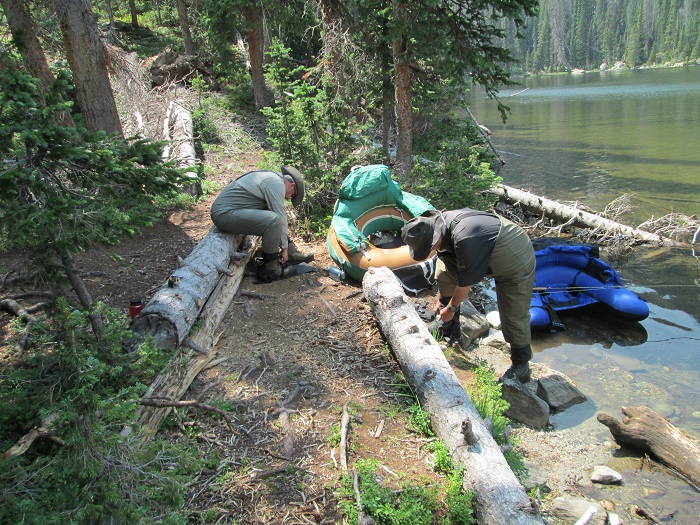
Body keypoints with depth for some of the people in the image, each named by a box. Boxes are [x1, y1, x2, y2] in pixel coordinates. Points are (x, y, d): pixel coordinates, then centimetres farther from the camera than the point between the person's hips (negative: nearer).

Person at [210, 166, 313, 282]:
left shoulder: (270, 177, 19)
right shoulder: (277, 184, -12)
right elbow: (280, 218, -12)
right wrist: (284, 247, -3)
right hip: (224, 214, -11)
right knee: (273, 220, -24)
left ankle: (291, 253, 16)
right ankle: (270, 269, -11)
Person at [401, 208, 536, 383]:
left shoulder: (465, 240, -40)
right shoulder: (440, 225, -12)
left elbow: (466, 282, -27)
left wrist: (451, 308, -11)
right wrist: (442, 300, 9)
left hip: (518, 260, -9)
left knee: (514, 316, -9)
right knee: (443, 271, 4)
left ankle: (521, 365, 15)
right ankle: (449, 333, 15)